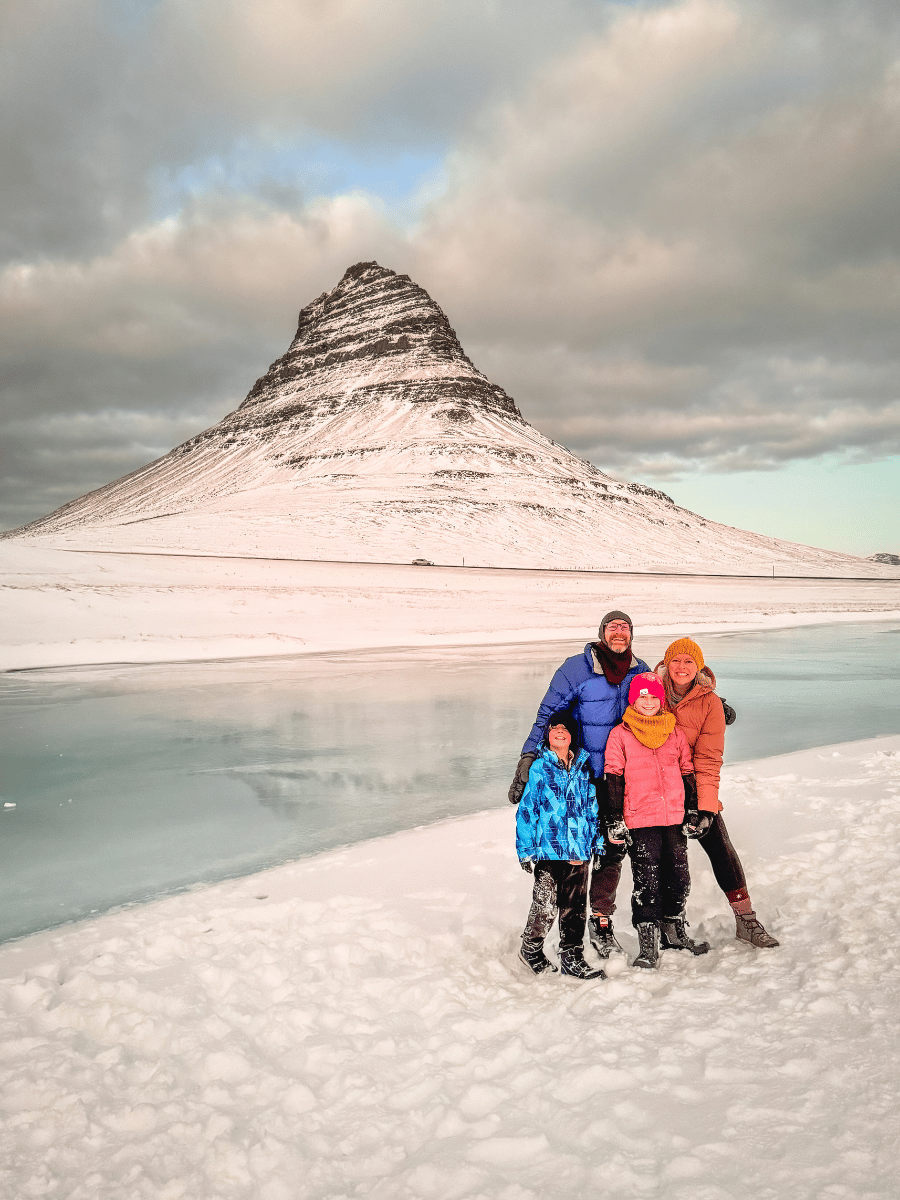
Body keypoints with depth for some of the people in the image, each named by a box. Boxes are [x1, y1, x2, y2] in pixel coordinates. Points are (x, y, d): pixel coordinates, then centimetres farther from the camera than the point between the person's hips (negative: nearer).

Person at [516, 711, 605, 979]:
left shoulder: (583, 769, 10)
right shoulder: (539, 768, -2)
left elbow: (592, 808, 17)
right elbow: (526, 809, -1)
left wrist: (598, 841, 15)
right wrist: (525, 848, -4)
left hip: (579, 849, 4)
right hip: (548, 850, -4)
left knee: (575, 907, 9)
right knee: (545, 906, -4)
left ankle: (572, 957, 23)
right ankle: (531, 949, 19)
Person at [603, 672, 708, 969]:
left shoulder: (676, 733, 9)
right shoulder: (620, 735, -2)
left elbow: (687, 772, 16)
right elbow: (613, 778, -2)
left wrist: (692, 811, 13)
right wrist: (614, 819, -6)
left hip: (675, 819, 4)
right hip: (640, 821, -4)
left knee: (678, 878, 12)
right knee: (646, 881, -4)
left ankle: (674, 932, 30)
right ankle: (648, 944, 5)